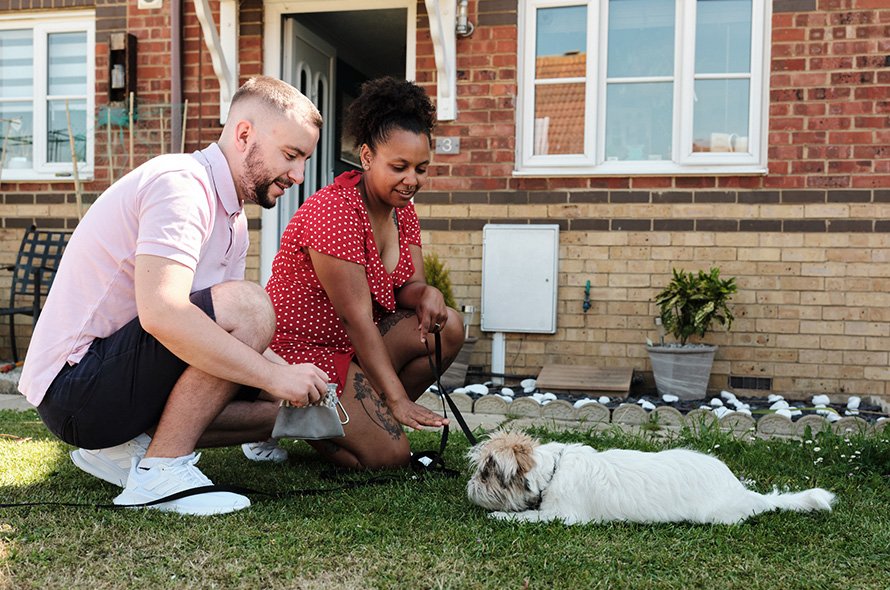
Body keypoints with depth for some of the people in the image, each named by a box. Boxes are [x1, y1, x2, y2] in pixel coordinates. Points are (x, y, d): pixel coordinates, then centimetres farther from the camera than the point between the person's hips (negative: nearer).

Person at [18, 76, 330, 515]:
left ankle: (124, 448, 7)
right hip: (73, 384, -10)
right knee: (247, 306, -26)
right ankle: (161, 471, -17)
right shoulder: (182, 182, -18)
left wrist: (301, 382, -4)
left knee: (271, 406, 10)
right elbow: (161, 313, -33)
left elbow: (234, 338, 11)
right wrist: (277, 376, -28)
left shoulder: (232, 221, 13)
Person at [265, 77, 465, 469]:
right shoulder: (334, 212, -23)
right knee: (390, 454, -17)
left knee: (447, 328, -11)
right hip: (301, 348, -9)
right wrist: (397, 398, -27)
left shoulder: (401, 209, 5)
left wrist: (426, 294, -23)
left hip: (355, 344, 9)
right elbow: (356, 316, -26)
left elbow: (408, 284, 3)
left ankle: (363, 416, 0)